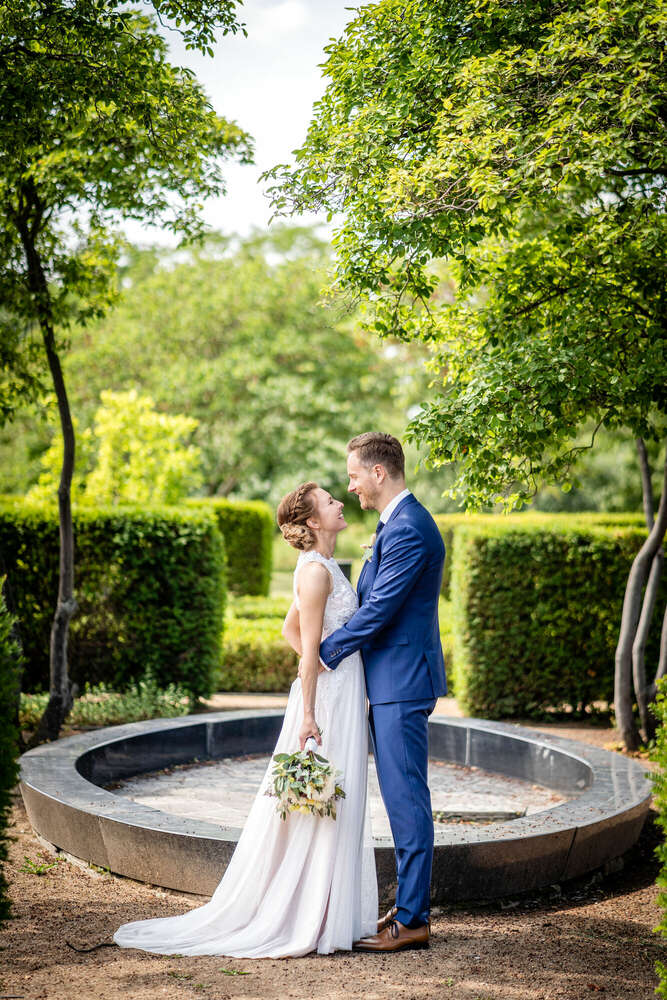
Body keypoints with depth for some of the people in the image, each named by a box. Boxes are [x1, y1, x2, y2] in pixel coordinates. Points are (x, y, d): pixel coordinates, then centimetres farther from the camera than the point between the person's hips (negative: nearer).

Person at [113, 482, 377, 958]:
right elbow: (309, 646, -19)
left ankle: (331, 914, 21)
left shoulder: (323, 567, 14)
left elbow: (291, 625, 26)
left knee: (334, 808, 13)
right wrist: (308, 716, -21)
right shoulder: (316, 570, -16)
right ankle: (304, 923, 3)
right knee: (322, 808, -5)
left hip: (343, 693, 10)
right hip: (328, 697, -10)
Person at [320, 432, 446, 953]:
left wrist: (326, 652, -10)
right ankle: (412, 905, 24)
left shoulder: (407, 530, -19)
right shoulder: (400, 523, 15)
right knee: (403, 797, 15)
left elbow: (378, 609, -20)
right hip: (395, 680, 11)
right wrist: (336, 646, 13)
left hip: (402, 681, -11)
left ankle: (411, 920, 2)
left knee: (406, 797, -5)